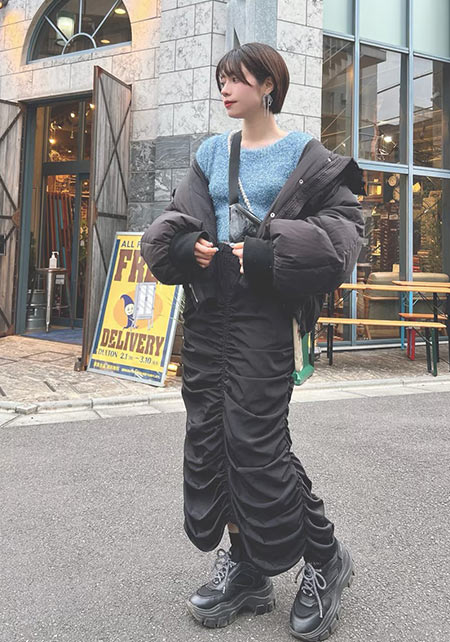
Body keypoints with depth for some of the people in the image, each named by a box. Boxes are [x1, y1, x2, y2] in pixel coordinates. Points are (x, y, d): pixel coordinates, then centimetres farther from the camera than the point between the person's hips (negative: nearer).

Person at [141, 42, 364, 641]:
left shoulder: (304, 155, 1)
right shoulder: (211, 152, 16)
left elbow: (345, 222, -8)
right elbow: (176, 218, 15)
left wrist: (269, 253, -18)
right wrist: (185, 244, -9)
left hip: (262, 312, -6)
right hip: (207, 309, 6)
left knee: (257, 440, -8)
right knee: (208, 435, 5)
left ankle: (324, 558, 16)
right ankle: (246, 569, 21)